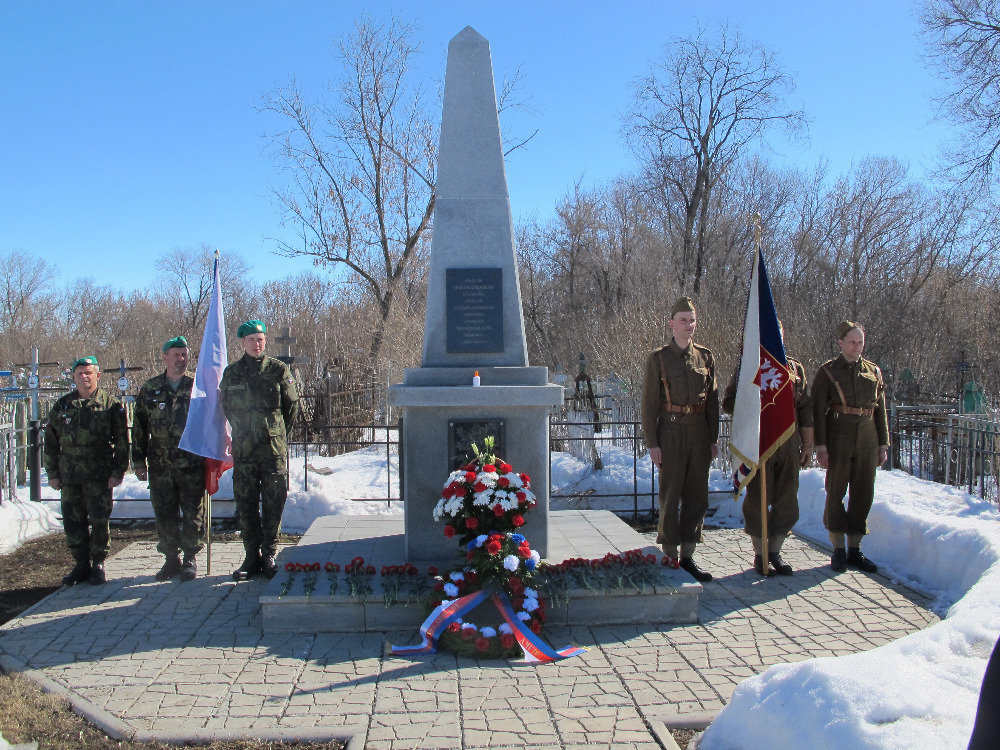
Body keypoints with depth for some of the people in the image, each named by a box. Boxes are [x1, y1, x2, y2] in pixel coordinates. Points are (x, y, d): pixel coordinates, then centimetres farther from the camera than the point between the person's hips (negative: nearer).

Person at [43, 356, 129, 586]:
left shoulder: (111, 405, 0)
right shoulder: (62, 406, 10)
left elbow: (122, 442, 0)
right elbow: (51, 442, 13)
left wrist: (118, 472, -6)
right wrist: (53, 474, 8)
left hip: (100, 476, -3)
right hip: (69, 476, 3)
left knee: (100, 521, 1)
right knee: (72, 522, 7)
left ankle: (98, 564, 15)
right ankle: (81, 565, 20)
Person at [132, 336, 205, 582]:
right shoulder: (150, 389, 8)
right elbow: (139, 428, 12)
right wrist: (139, 461, 8)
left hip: (192, 465, -2)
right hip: (160, 467, 2)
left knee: (193, 515, 2)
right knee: (164, 515, 8)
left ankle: (190, 559, 15)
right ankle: (171, 559, 20)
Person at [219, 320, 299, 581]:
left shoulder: (279, 370, 0)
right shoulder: (231, 373, 7)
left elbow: (291, 405, 8)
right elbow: (227, 408, 18)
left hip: (274, 451, -2)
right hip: (243, 451, 2)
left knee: (273, 505, 1)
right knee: (245, 505, 5)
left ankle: (269, 556, 12)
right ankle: (252, 557, 16)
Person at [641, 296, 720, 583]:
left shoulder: (706, 358, 9)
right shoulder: (658, 359, -3)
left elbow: (712, 401, 11)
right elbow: (649, 403, -5)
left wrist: (713, 439, 6)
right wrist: (652, 443, -10)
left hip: (699, 434, 4)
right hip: (671, 433, -4)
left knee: (697, 498, 7)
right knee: (670, 497, 1)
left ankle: (688, 557, 18)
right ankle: (670, 559, 10)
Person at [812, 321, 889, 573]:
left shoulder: (873, 371, 11)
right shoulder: (827, 371, -1)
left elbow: (880, 410, 14)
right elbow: (818, 411, -5)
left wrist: (883, 444, 8)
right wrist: (821, 446, -12)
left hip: (868, 439, 4)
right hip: (839, 438, -4)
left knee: (863, 494, 6)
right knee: (835, 493, 0)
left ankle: (855, 550, 16)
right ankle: (838, 550, 10)